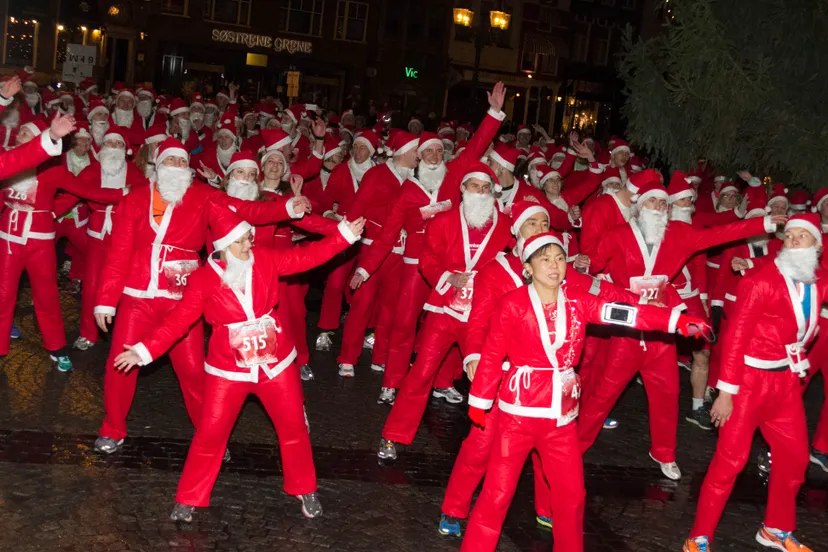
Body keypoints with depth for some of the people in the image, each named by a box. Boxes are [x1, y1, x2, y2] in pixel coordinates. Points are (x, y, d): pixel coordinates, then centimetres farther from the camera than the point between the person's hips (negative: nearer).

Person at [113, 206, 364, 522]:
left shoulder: (265, 260, -4)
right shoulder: (204, 279, -12)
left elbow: (307, 257, -2)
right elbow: (179, 320, -11)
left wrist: (345, 235, -8)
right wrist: (145, 350, -17)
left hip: (276, 361, 3)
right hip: (228, 368, -3)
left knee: (293, 426, 12)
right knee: (210, 434, 1)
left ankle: (304, 490, 31)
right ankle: (189, 499, 19)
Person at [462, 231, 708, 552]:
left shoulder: (577, 301, 0)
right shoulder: (513, 304, -11)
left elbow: (625, 313, -10)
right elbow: (492, 356, -6)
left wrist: (676, 321, -18)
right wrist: (479, 401, -2)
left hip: (561, 415, 4)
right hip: (518, 411, -4)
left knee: (571, 494, 15)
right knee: (498, 493, 3)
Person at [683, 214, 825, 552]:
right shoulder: (762, 281, -14)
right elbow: (735, 336, -16)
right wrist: (726, 390, -19)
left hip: (786, 380, 7)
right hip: (751, 378, -7)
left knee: (795, 456, 15)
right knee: (731, 459, -5)